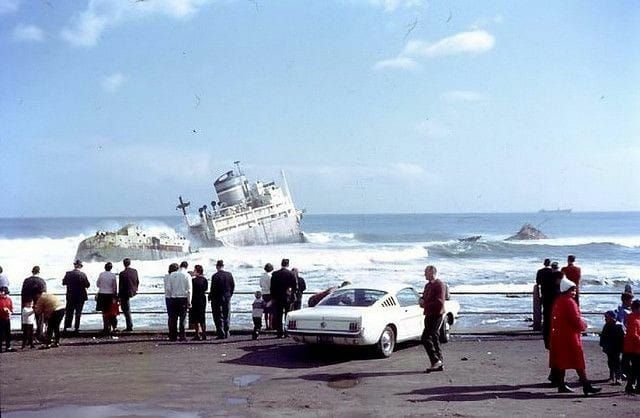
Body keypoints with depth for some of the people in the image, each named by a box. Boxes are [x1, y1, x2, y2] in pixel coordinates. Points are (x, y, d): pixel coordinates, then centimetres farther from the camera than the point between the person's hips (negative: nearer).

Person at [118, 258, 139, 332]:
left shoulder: (122, 273, -19)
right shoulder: (135, 271, -2)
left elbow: (120, 286, -15)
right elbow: (138, 282, 9)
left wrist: (119, 296, -7)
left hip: (125, 293, -6)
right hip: (133, 292, 7)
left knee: (127, 310, 3)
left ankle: (130, 327, 6)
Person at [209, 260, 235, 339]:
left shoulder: (215, 276, -14)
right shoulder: (229, 275, 1)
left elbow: (213, 288, -13)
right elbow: (233, 286, 7)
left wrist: (210, 297, -1)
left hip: (217, 298, -5)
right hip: (227, 298, 5)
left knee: (218, 316, 2)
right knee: (226, 316, 12)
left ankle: (221, 333, -1)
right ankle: (226, 333, 14)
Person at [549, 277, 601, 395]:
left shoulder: (557, 302, 13)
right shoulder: (570, 302, -14)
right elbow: (576, 319, -19)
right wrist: (583, 325, 0)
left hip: (558, 336, 9)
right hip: (570, 337, -9)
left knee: (561, 362, 12)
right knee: (579, 363, -6)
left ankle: (561, 385, 16)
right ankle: (586, 386, -6)